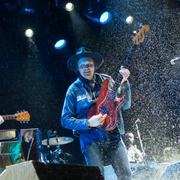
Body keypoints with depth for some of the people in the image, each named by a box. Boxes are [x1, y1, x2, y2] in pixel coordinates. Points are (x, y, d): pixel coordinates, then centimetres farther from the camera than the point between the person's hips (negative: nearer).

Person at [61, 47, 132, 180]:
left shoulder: (106, 81, 3)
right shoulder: (74, 89, -3)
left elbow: (125, 105, 0)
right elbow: (65, 120, -4)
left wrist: (124, 83, -13)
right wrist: (88, 123, -17)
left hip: (114, 137, 2)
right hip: (91, 141, -2)